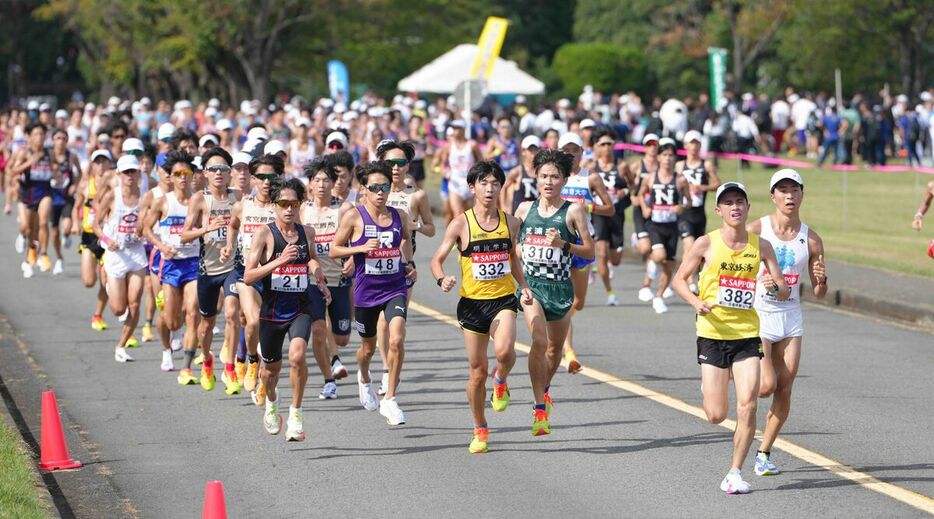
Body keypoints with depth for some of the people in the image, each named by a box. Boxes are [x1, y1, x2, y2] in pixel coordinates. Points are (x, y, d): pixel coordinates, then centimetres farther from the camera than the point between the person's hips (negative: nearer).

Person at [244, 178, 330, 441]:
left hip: (300, 309, 1)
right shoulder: (264, 233, -9)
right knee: (272, 367, 15)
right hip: (272, 310, -1)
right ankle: (271, 403, 49)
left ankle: (296, 413, -8)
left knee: (297, 355, -25)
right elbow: (248, 276, -16)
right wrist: (279, 261, -26)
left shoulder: (307, 233, 3)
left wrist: (319, 279, 8)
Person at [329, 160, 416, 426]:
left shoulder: (400, 216, 1)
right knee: (368, 346, 16)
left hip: (395, 288, 1)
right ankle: (364, 379, 52)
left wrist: (410, 264, 10)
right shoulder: (354, 217, -8)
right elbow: (334, 250, -4)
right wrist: (361, 248, -18)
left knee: (397, 339, -21)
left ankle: (390, 399, -11)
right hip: (366, 291, -1)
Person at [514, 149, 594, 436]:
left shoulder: (573, 210, -3)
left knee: (555, 347, 17)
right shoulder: (525, 208, 5)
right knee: (539, 341, -21)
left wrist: (563, 244, -18)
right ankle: (540, 411, -21)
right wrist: (520, 253, 0)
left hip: (560, 286, 0)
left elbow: (589, 251, -3)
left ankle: (545, 389, 48)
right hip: (531, 284, 0)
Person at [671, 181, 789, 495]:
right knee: (716, 415, -2)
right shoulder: (707, 243, -4)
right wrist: (696, 302, -16)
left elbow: (784, 291, 6)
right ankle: (708, 384, 35)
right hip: (712, 334, -1)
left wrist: (779, 289, -18)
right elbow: (679, 279, 3)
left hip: (747, 335, 1)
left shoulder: (761, 246, 2)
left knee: (747, 406, -13)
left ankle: (735, 473, 0)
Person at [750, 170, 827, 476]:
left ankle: (764, 453, 14)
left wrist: (821, 281, -15)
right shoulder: (756, 231, -8)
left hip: (790, 318, 3)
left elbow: (819, 293, 7)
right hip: (757, 314, -3)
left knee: (784, 391, 0)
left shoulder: (811, 240, 1)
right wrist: (756, 282, -22)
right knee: (766, 385, -13)